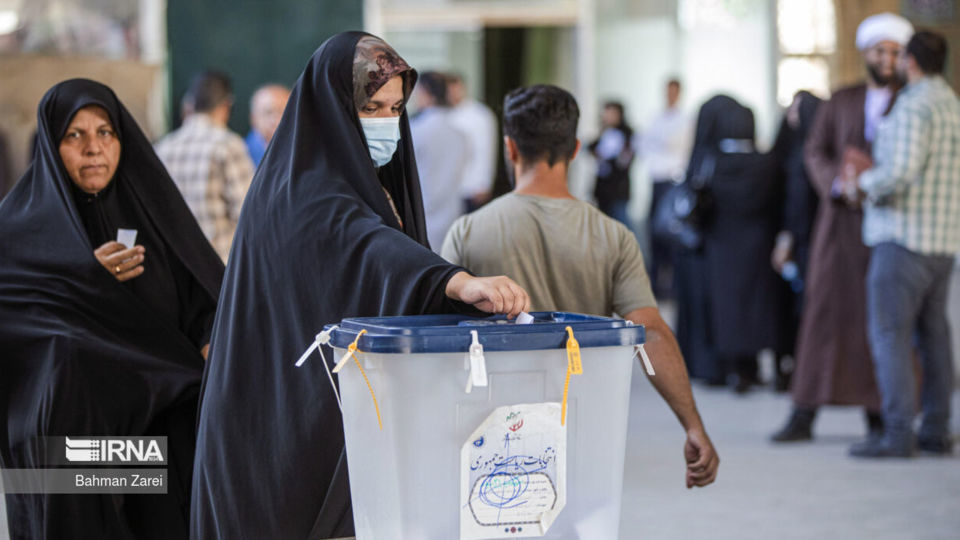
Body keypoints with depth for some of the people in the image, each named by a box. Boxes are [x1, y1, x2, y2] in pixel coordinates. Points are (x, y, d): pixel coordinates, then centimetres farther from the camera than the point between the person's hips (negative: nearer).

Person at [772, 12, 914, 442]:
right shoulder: (841, 101, 12)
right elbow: (815, 152, 7)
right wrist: (837, 183, -12)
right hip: (840, 218, 2)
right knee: (823, 309, -2)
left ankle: (878, 415, 4)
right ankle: (804, 415, 0)